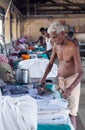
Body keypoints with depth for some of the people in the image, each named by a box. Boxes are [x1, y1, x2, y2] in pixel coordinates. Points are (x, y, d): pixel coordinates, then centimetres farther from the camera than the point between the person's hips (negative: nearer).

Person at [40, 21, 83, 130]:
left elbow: (81, 72, -26)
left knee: (71, 112, -4)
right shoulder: (56, 46, -2)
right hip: (59, 79, 6)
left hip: (72, 80, -6)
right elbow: (50, 63, 10)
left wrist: (70, 89, -35)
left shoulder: (73, 47, -25)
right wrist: (44, 77, -5)